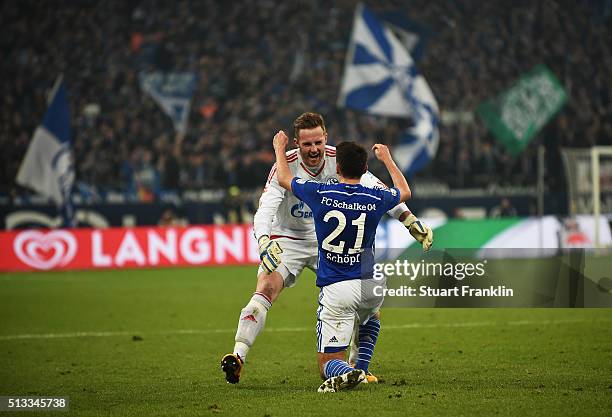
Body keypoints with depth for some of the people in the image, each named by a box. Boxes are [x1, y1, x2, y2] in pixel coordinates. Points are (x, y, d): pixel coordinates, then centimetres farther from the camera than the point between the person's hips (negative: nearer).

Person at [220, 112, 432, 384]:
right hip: (287, 241, -4)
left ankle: (356, 367, 11)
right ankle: (237, 357, -32)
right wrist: (264, 242, -53)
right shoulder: (285, 166, -23)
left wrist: (411, 221, -15)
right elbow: (266, 208, -33)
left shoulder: (338, 160, -14)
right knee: (266, 289, -27)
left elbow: (377, 189, -8)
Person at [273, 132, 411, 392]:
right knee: (370, 317, 39)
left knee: (327, 363, 2)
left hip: (335, 290, -3)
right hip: (370, 284, 3)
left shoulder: (320, 194, -7)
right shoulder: (375, 199, -2)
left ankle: (345, 373, -32)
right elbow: (405, 192, 24)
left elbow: (284, 179, 14)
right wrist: (387, 159, 39)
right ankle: (361, 370, 22)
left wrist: (280, 148, 33)